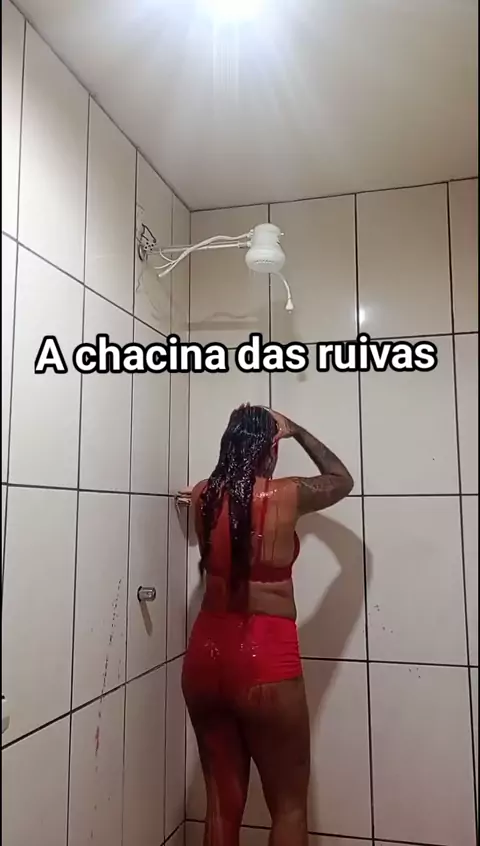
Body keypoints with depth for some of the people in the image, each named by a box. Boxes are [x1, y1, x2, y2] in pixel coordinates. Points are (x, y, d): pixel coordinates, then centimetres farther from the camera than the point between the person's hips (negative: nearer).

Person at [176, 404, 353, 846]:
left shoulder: (203, 495, 1)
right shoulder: (286, 494, -10)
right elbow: (343, 479, 10)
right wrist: (296, 430, 17)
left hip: (206, 651, 5)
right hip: (264, 656, -5)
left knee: (222, 800, 18)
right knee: (289, 804, 13)